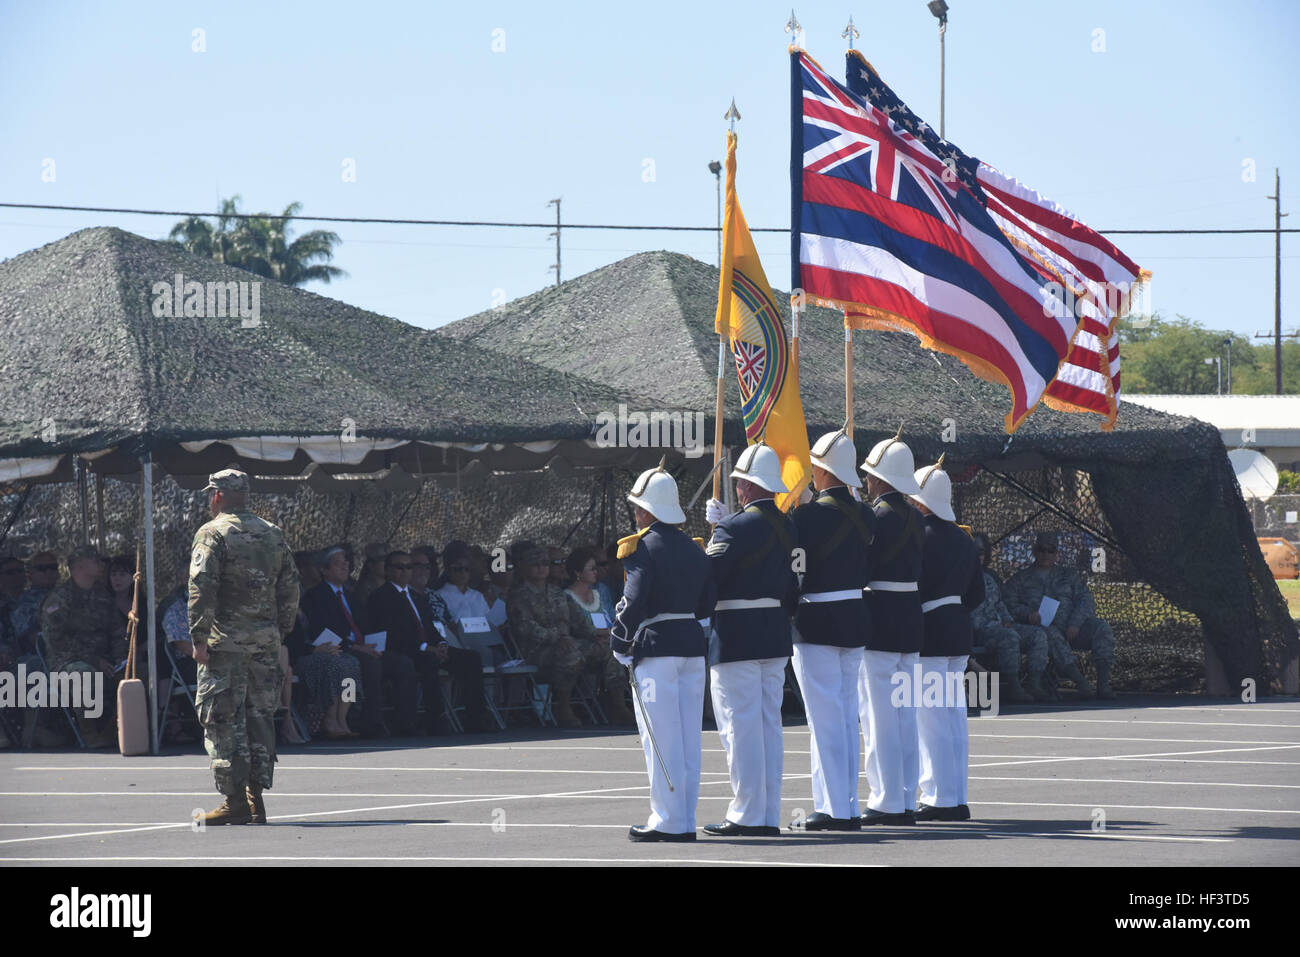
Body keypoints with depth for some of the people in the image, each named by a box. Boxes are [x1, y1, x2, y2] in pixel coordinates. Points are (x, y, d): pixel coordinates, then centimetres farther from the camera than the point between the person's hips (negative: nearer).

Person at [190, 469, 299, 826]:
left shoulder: (212, 534, -6)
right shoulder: (273, 535, 14)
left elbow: (202, 590, -14)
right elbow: (290, 588, 15)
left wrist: (199, 638, -13)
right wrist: (280, 632, 19)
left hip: (225, 642, -6)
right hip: (266, 642, 6)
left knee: (222, 719, -3)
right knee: (260, 716, 11)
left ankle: (235, 801, -7)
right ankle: (256, 800, 11)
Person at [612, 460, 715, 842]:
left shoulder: (642, 547, -10)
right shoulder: (693, 548, 11)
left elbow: (633, 603, -15)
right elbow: (708, 604, 14)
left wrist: (620, 645, -4)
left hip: (655, 648, -7)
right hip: (692, 645, 7)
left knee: (661, 738, -3)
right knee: (688, 737, 10)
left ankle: (667, 820, -2)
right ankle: (686, 820, 12)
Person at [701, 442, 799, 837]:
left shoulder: (736, 526, -17)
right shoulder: (788, 528, 9)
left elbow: (705, 576, -18)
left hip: (736, 641, -8)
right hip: (775, 639, 8)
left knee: (740, 727, -4)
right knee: (768, 726, 11)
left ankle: (747, 815, -4)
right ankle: (769, 816, 12)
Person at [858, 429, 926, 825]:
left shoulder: (875, 517, -14)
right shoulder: (915, 518, 11)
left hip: (878, 623, -8)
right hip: (911, 622, 8)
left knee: (878, 715, -4)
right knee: (905, 714, 11)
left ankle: (887, 802, -4)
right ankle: (906, 801, 13)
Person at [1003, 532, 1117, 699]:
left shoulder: (1069, 575, 24)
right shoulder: (1020, 579, 21)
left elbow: (1086, 601, 10)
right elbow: (1010, 605, 7)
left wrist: (1075, 624, -10)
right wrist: (1028, 614, -16)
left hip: (1071, 628, 3)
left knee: (1102, 628, -26)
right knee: (1052, 635, -39)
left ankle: (1103, 683, -36)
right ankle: (1080, 682, -53)